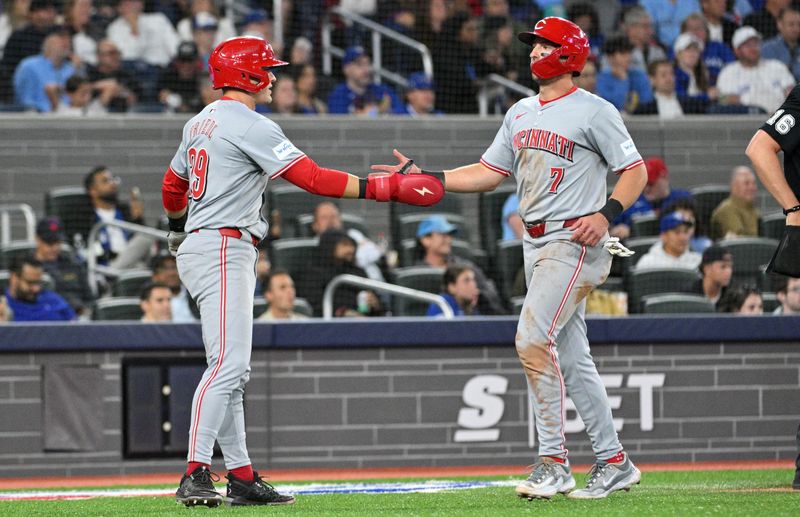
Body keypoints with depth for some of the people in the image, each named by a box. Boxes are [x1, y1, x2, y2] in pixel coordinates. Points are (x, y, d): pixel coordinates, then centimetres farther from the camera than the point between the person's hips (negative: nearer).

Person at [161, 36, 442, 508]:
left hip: (197, 245, 10)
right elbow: (314, 178, -17)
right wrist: (387, 188, -17)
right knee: (228, 364, -18)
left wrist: (178, 228, 50)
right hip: (223, 250, -10)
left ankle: (242, 477, 10)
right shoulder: (250, 126, -12)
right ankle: (196, 474, -25)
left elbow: (173, 186, 29)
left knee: (234, 371, 10)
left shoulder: (199, 123, 17)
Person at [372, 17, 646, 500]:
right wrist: (426, 177, 6)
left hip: (575, 243, -8)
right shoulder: (520, 113, 16)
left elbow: (635, 171, -8)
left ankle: (554, 461, -13)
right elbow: (488, 173, 17)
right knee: (571, 358, 8)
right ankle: (614, 462, 14)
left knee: (534, 340, -18)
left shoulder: (594, 111, -7)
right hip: (537, 246, 8)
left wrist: (606, 214, -24)